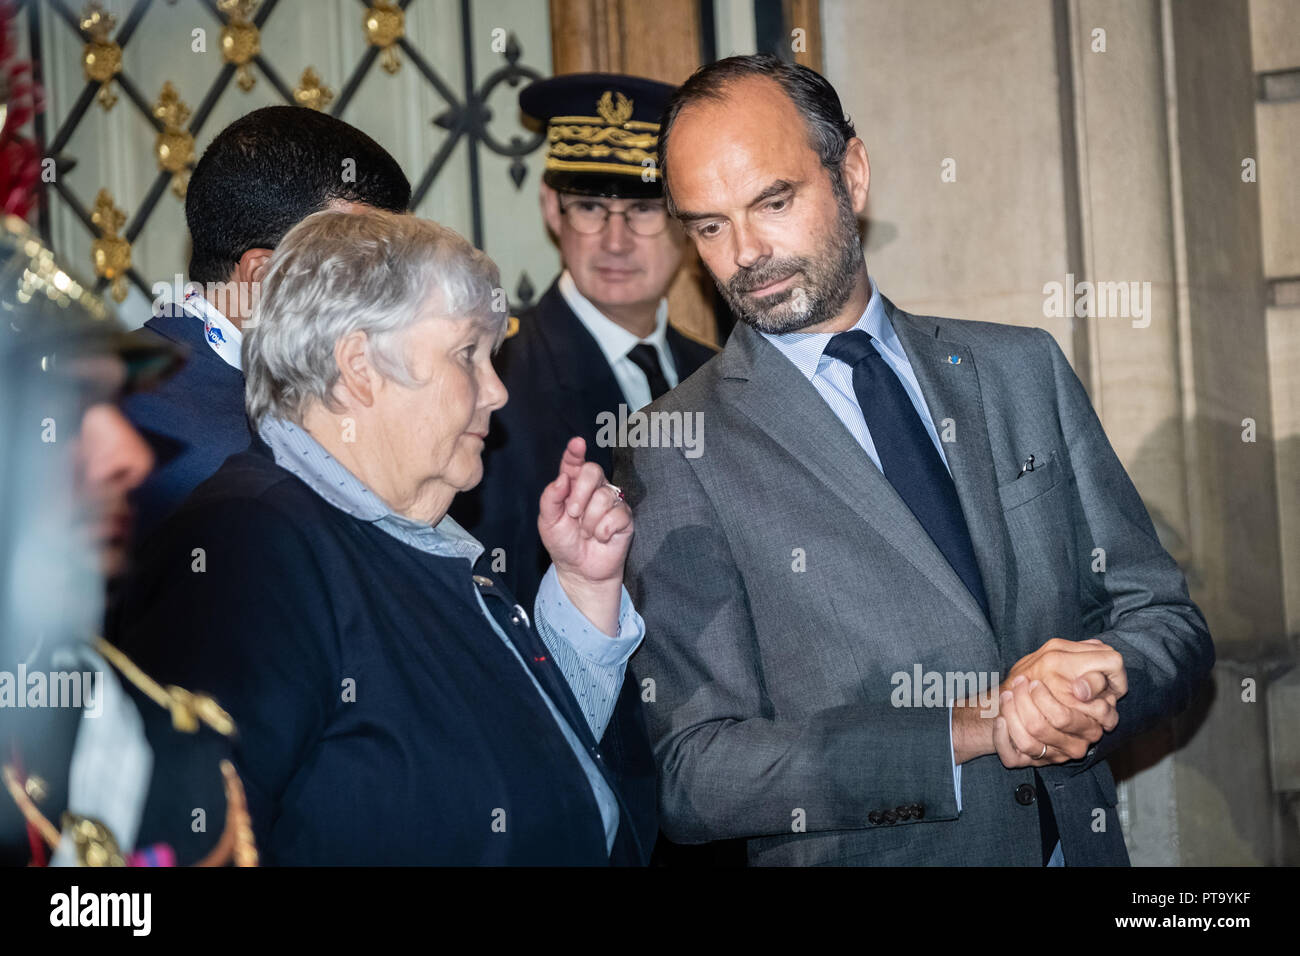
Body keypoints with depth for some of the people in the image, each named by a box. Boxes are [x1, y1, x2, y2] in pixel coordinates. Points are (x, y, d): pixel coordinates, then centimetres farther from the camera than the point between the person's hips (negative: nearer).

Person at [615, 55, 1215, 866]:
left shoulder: (1023, 370, 7)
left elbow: (1167, 619, 9)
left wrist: (1092, 683, -13)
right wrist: (970, 730, -17)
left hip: (1082, 842, 4)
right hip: (858, 858, -3)